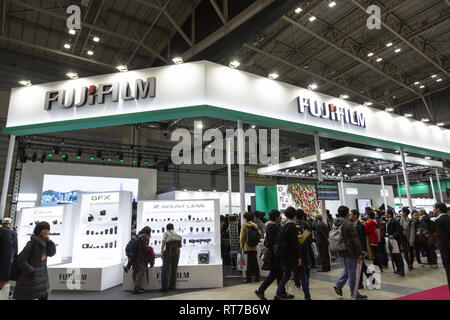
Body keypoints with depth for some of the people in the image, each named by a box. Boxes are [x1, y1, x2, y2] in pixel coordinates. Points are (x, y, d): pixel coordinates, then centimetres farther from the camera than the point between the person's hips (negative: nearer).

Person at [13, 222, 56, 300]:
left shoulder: (44, 242, 1)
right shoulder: (31, 243, -20)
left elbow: (51, 253, 1)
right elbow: (21, 261, -18)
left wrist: (49, 241, -12)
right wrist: (31, 272, -17)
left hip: (42, 276, 7)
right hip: (30, 276, -7)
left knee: (44, 297, 12)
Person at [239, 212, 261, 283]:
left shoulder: (244, 226, -10)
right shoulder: (255, 225, 3)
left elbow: (242, 237, -10)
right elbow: (259, 235, 6)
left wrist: (242, 245, 1)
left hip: (247, 247, -4)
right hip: (254, 247, 4)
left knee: (249, 262, 2)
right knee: (255, 262, 13)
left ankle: (249, 278, 4)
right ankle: (257, 277, 18)